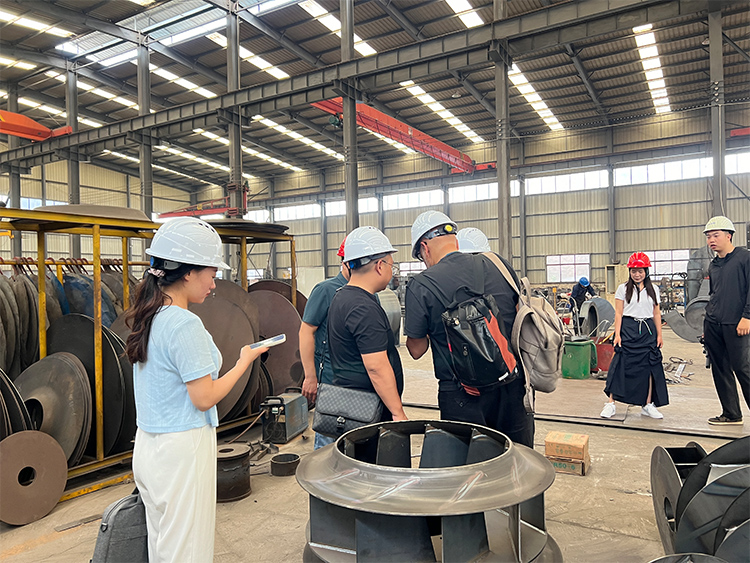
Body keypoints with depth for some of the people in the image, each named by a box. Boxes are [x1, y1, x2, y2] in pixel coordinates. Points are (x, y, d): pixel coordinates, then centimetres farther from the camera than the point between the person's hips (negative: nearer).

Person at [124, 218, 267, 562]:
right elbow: (204, 398, -18)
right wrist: (245, 361, -7)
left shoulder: (147, 317, 6)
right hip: (182, 449, -9)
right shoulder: (184, 324, -21)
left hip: (149, 446, 9)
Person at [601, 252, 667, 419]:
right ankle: (611, 403, -2)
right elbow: (618, 313, -1)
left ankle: (648, 405, 14)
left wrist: (659, 335, 9)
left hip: (648, 330, 3)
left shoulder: (653, 289, 11)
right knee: (621, 364, -7)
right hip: (628, 329, -3)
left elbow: (657, 314, 14)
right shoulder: (623, 289, 2)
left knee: (650, 366, 3)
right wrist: (617, 334, -8)